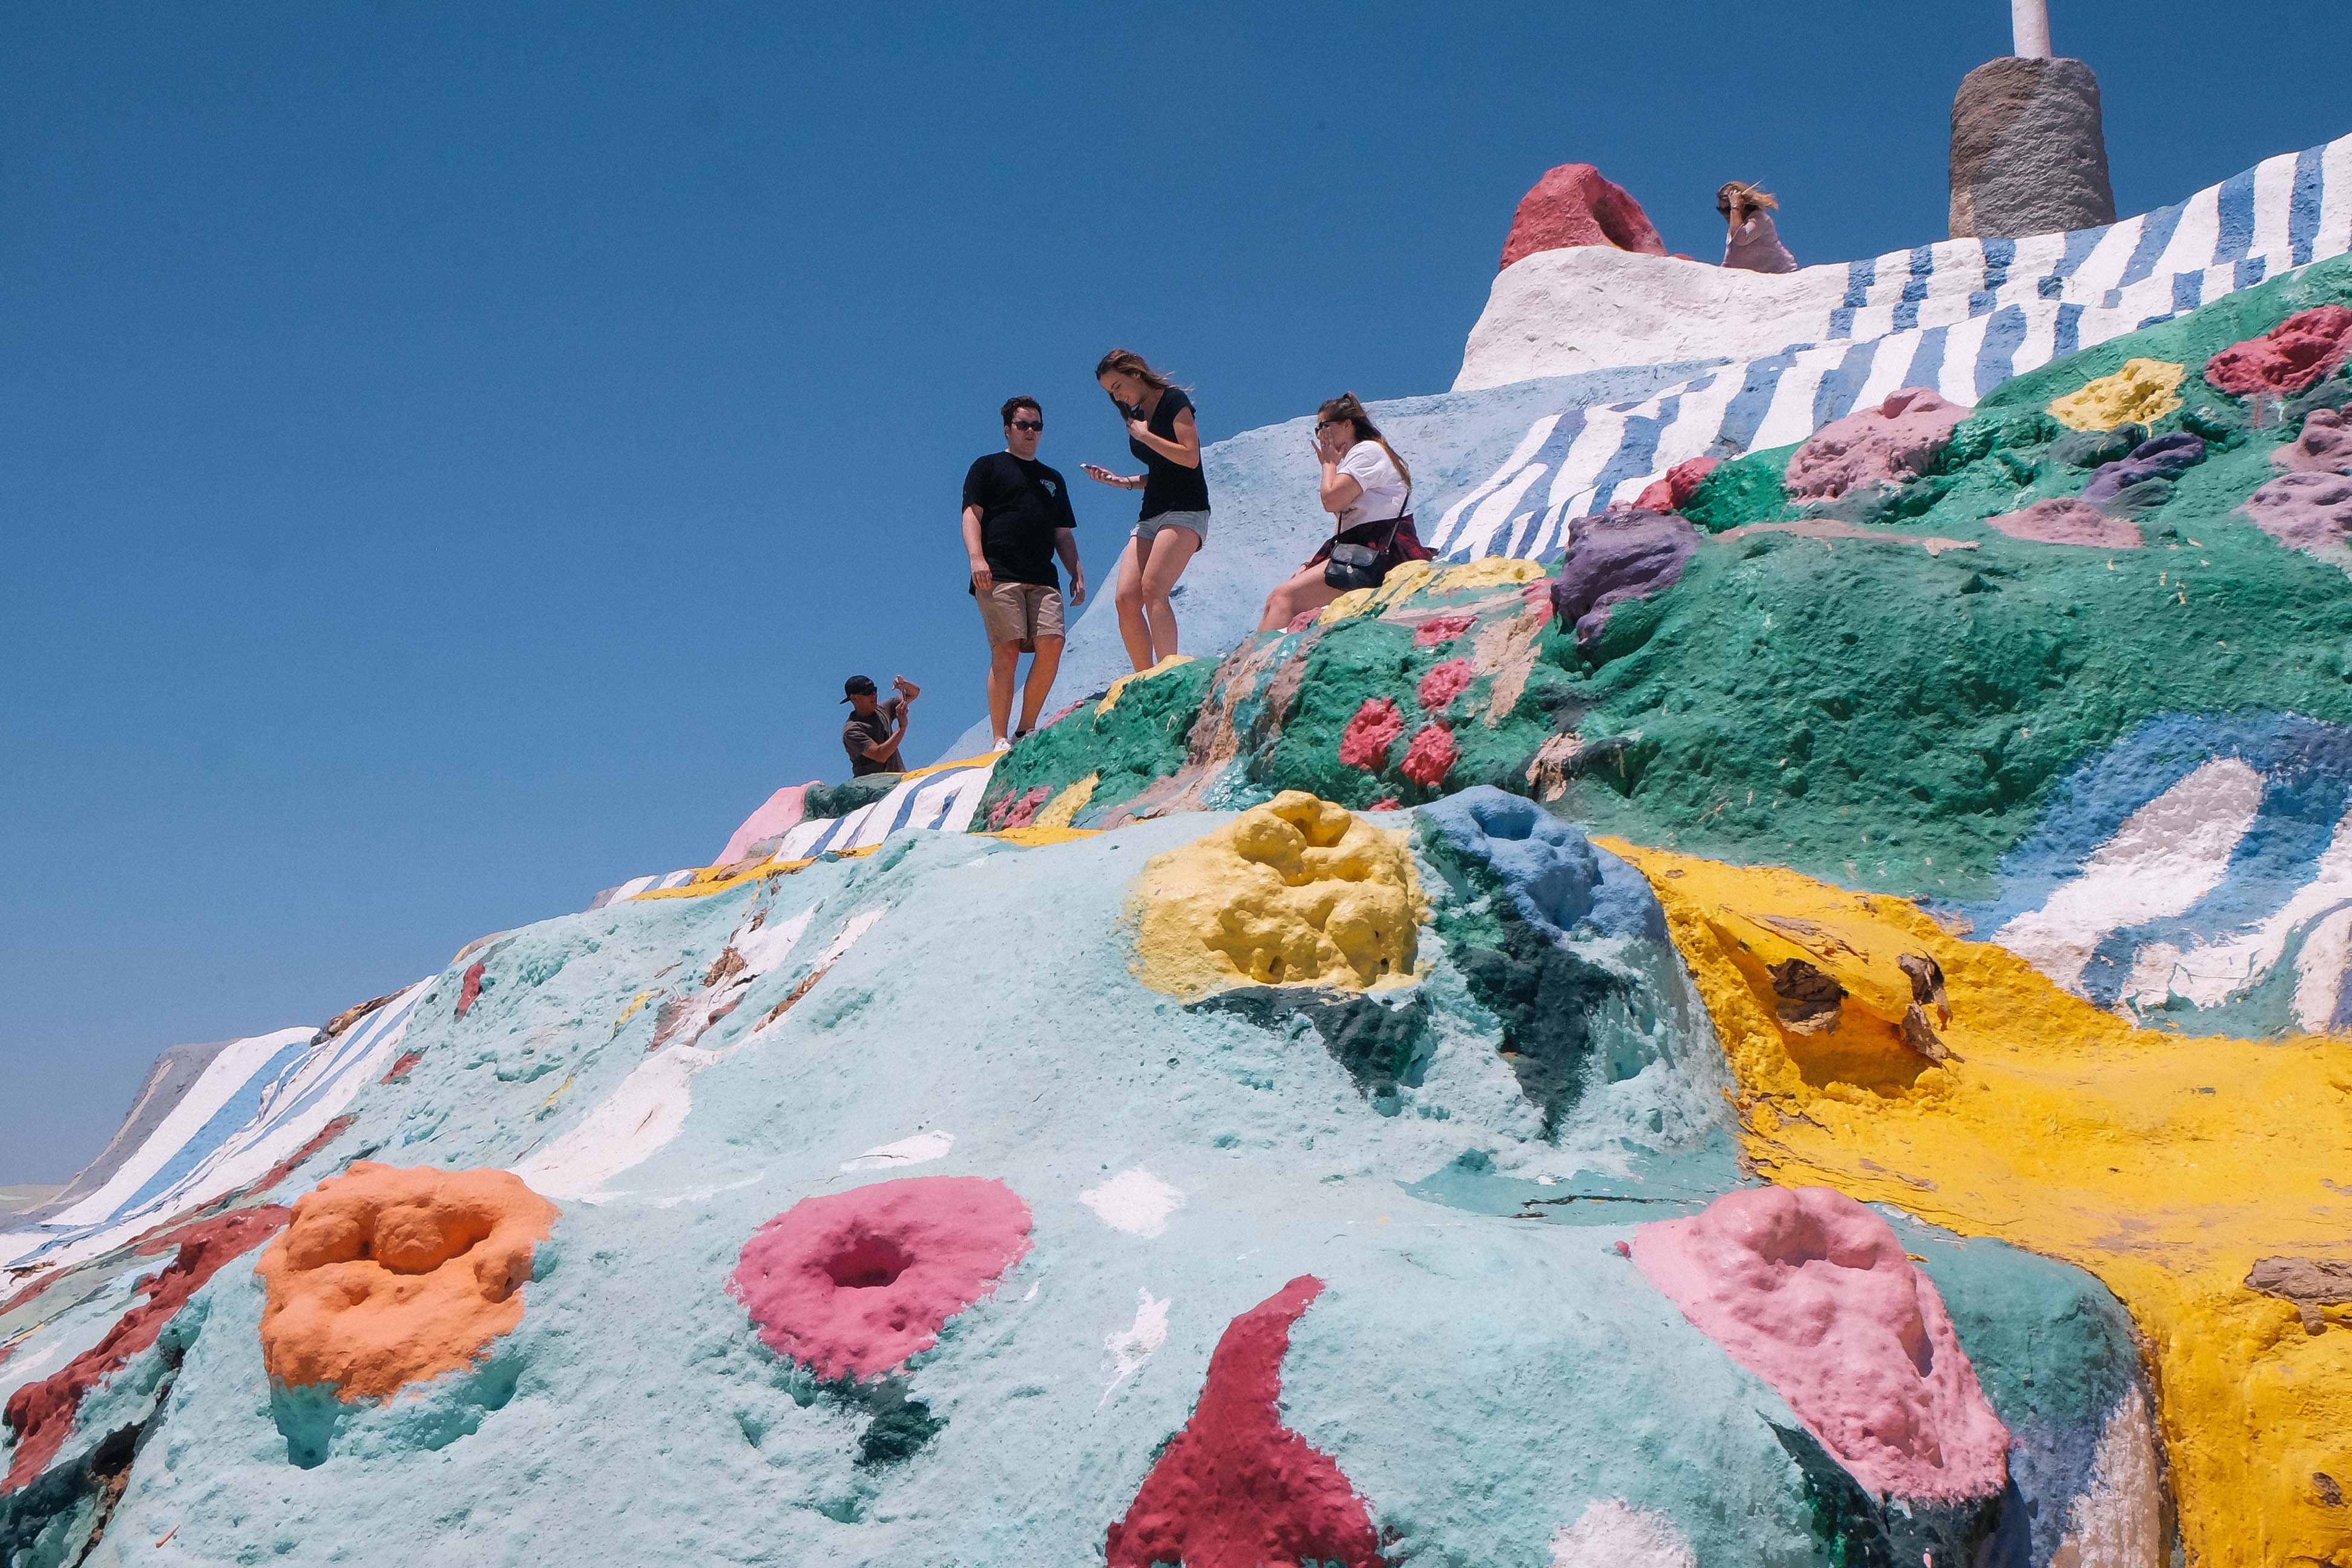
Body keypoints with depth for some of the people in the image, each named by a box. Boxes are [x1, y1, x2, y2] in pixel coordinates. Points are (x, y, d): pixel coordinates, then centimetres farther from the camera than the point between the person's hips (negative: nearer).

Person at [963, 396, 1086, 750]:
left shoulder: (1053, 479, 29)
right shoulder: (989, 467, 13)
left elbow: (1063, 534, 27)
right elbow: (972, 514, 1)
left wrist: (1077, 572, 14)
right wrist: (977, 557, -14)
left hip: (1043, 580, 5)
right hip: (999, 575, -5)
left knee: (1052, 644, -13)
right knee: (1006, 652, -13)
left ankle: (1026, 730, -1)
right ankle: (1000, 740, -10)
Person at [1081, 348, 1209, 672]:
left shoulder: (1174, 401, -2)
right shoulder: (1137, 418, 20)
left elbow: (1190, 457, -13)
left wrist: (1145, 435, -6)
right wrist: (1119, 480, 13)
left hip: (1185, 511, -8)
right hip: (1150, 517, 8)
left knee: (1153, 588, -25)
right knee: (1126, 599, -8)